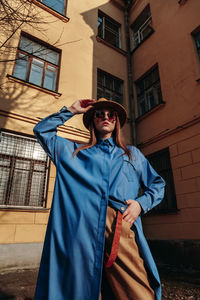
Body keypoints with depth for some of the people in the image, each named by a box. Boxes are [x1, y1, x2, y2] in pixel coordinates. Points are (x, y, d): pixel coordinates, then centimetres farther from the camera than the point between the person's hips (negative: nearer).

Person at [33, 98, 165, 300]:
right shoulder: (74, 152, 21)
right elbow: (42, 130, 23)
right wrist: (71, 110, 19)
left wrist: (141, 203, 3)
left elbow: (158, 184, 23)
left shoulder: (133, 154, 23)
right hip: (82, 230, 0)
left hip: (122, 230, 1)